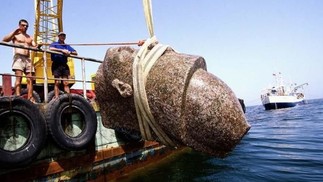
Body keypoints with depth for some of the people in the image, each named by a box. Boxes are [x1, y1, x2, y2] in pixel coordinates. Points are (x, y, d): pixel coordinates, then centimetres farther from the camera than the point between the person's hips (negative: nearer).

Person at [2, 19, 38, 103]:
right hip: (19, 57, -4)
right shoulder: (15, 34, 12)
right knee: (18, 77, -17)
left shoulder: (30, 37, 25)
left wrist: (37, 46, -9)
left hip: (28, 59, 5)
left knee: (30, 79, -3)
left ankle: (30, 98, -4)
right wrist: (14, 32, -11)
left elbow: (35, 47, 14)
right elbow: (4, 40, -4)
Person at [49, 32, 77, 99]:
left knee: (66, 83, -3)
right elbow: (51, 48, -12)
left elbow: (76, 53, 12)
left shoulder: (67, 46, 22)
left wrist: (69, 52, -8)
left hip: (64, 65, 3)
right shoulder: (54, 44, 12)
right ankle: (56, 98, -6)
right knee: (57, 82, -6)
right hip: (56, 65, -3)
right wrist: (62, 50, -16)